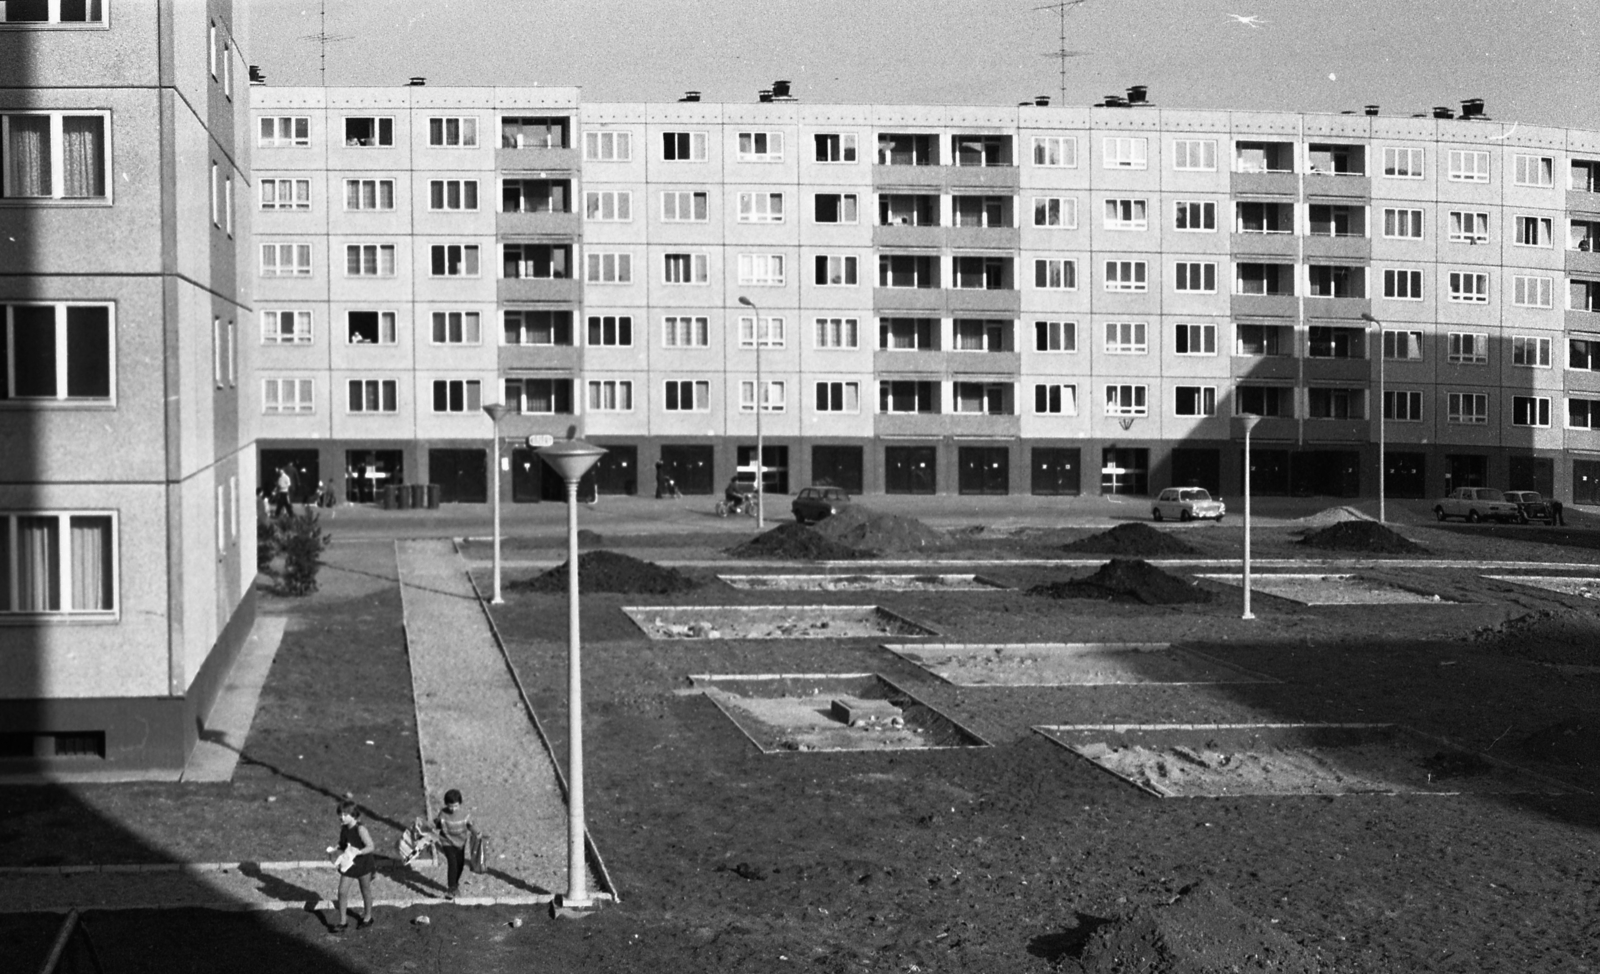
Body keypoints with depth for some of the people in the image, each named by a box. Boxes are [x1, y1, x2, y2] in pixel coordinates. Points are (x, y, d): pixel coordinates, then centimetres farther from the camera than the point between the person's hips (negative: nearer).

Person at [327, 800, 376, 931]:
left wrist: (357, 852, -36)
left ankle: (367, 917, 35)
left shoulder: (360, 829, -25)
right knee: (342, 892, 0)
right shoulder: (343, 828, -5)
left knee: (366, 891, 15)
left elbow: (371, 847, -26)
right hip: (348, 864, 5)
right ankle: (342, 921, 14)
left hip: (362, 864, -5)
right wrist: (335, 849, -8)